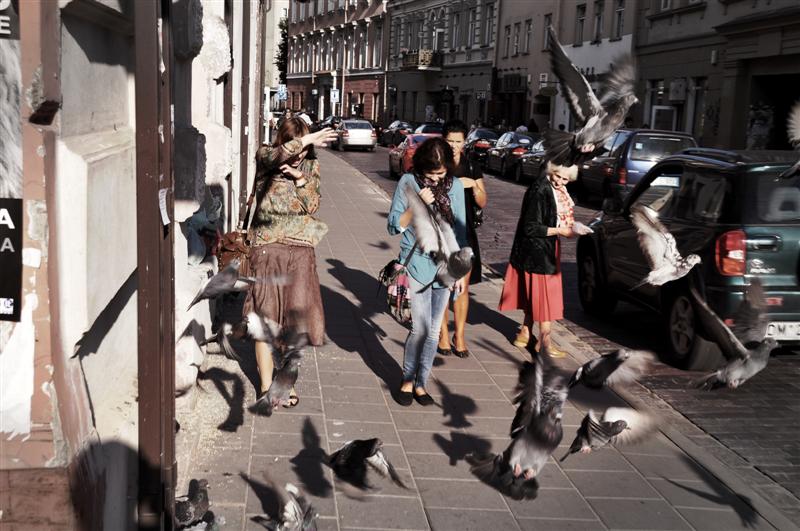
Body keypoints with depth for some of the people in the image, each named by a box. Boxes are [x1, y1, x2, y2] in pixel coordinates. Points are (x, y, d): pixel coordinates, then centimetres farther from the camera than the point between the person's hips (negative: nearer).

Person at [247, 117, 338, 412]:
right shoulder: (265, 157, 0)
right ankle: (266, 386, 10)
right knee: (265, 316, 0)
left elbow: (313, 206, 1)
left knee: (296, 315, 2)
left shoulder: (311, 165, 8)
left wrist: (300, 179, -11)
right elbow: (276, 156, -25)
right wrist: (307, 140, -29)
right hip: (266, 246, -2)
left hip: (300, 248, 2)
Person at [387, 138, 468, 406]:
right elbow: (393, 225, -4)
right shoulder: (408, 182, -5)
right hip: (417, 264, -3)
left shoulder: (455, 186, 3)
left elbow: (460, 230, 9)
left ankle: (420, 383, 22)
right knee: (420, 328, -9)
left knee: (433, 331, 8)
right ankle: (407, 380, 13)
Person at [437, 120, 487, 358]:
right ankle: (443, 335, 11)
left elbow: (482, 203, 7)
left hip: (465, 233, 3)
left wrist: (474, 185, -11)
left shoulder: (472, 168, 8)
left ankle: (459, 336, 12)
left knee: (463, 287, 4)